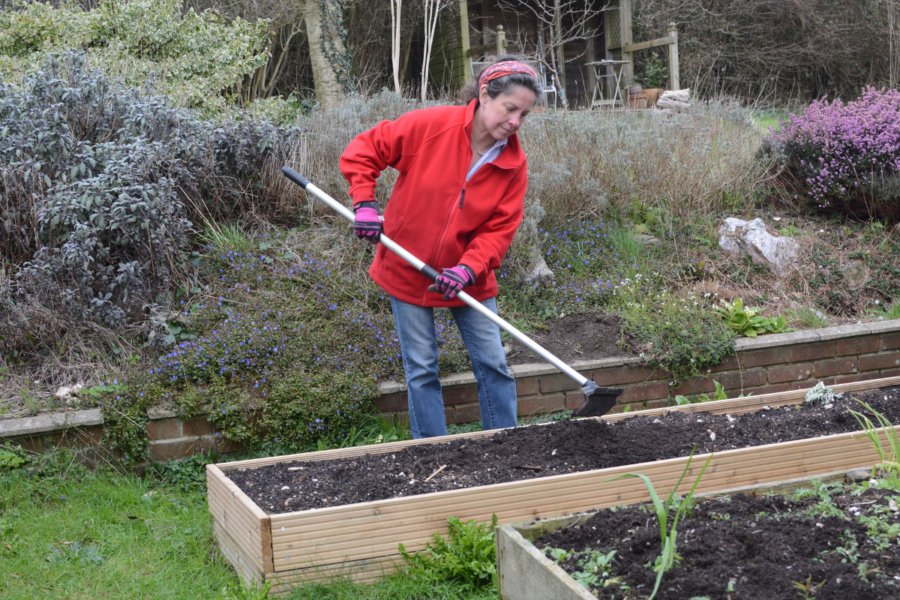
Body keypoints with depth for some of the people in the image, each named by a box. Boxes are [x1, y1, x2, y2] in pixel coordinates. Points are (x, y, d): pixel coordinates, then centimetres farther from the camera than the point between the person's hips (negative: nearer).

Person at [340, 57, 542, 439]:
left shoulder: (514, 164, -8)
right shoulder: (430, 126, -18)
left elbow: (499, 229, -9)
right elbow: (364, 150, -9)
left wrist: (469, 269, -25)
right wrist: (365, 204, -21)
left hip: (468, 277, 3)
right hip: (407, 270, -3)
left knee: (493, 364, 4)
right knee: (422, 370, 4)